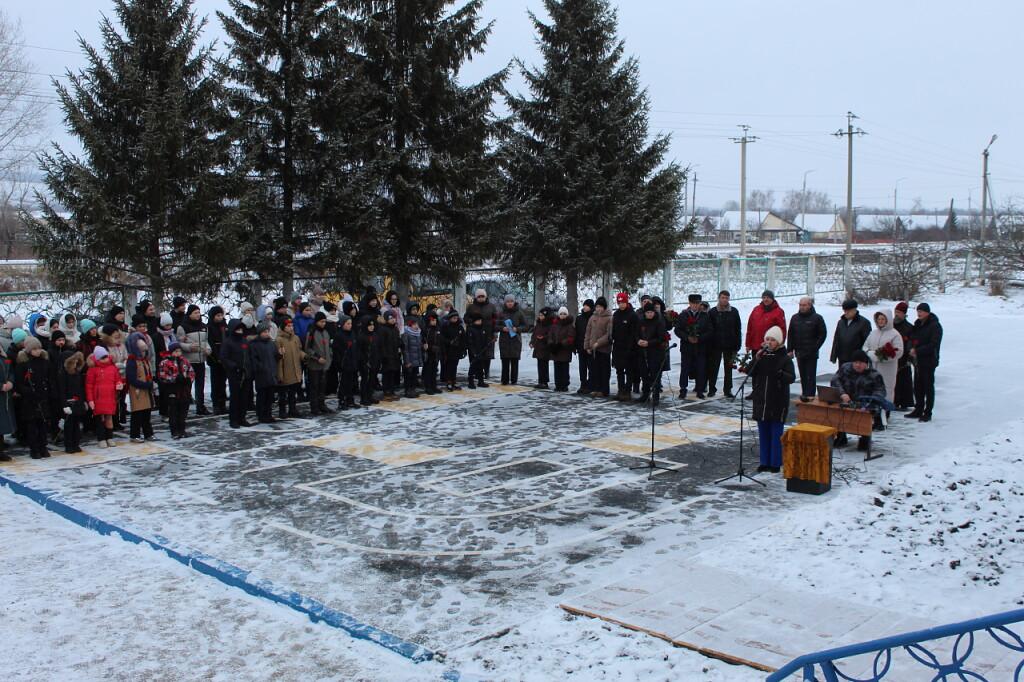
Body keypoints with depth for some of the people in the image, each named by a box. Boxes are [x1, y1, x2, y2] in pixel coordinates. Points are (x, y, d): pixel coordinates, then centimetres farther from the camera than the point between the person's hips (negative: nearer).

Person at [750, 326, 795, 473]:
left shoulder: (785, 358, -5)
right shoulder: (762, 355, 7)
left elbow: (792, 378, -16)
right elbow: (751, 374, 2)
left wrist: (780, 373, -34)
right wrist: (757, 360, -11)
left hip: (778, 402, -4)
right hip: (761, 400, 4)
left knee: (776, 433, 1)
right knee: (763, 432, 9)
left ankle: (776, 463, 9)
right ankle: (765, 462, 18)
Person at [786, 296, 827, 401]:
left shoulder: (817, 318, -3)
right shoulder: (795, 318, 10)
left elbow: (823, 334, -2)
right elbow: (790, 335, 13)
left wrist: (815, 348, -9)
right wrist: (790, 350, 6)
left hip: (811, 353, -5)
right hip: (799, 352, 5)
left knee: (811, 375, -4)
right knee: (803, 375, 10)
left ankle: (810, 394, -4)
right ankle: (805, 393, 17)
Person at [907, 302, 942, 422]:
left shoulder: (935, 326, -11)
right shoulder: (918, 324, 13)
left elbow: (933, 345, -18)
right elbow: (912, 338, 16)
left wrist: (917, 351, -19)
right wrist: (912, 348, -5)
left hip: (929, 361, -8)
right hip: (918, 360, 8)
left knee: (928, 387, -1)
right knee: (917, 387, 12)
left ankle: (927, 413, 4)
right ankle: (918, 410, 21)